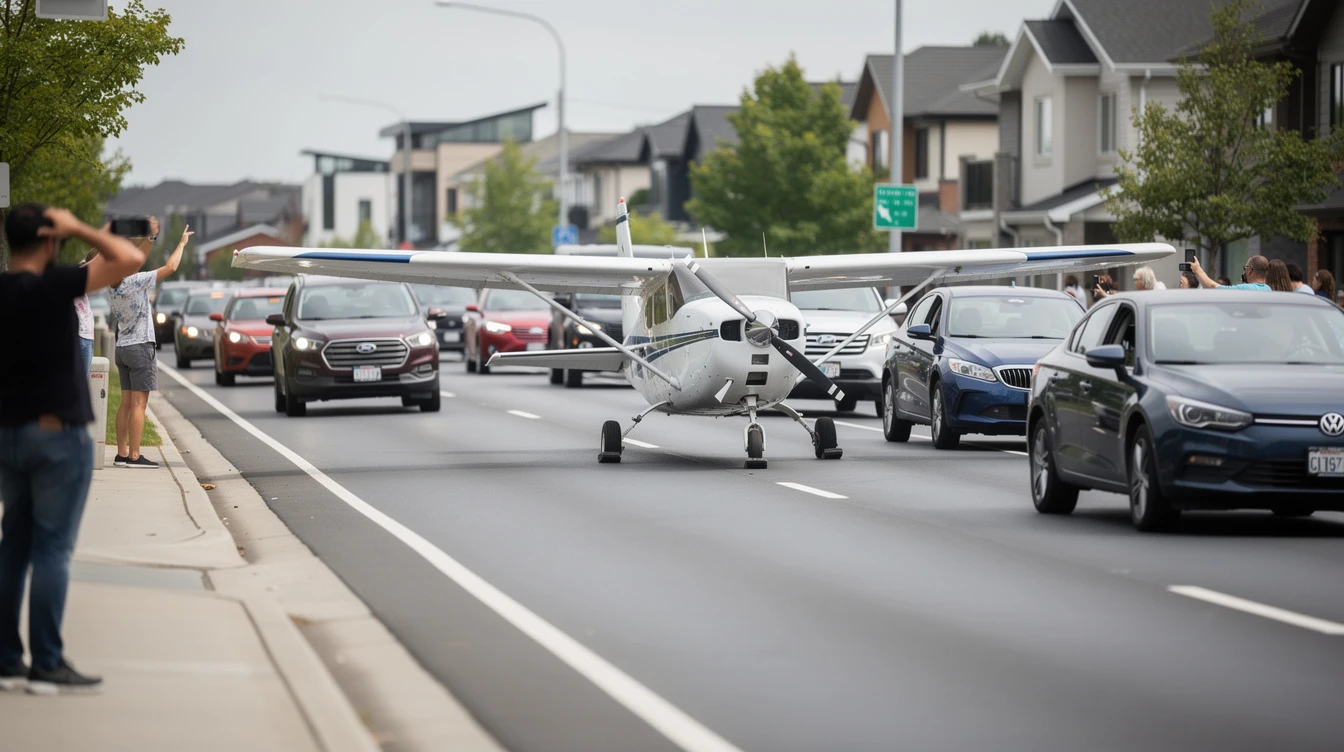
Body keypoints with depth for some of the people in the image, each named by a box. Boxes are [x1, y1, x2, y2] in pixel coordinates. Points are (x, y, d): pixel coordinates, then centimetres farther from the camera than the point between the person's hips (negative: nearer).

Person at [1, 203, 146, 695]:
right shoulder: (51, 287, -15)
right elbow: (130, 259, -19)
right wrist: (78, 229, -9)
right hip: (57, 434, -7)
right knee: (52, 549, -4)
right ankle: (47, 666, -4)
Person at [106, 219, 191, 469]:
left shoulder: (112, 286, 4)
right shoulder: (135, 282, -17)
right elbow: (170, 267, -14)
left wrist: (150, 238, 17)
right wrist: (182, 244, -1)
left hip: (122, 347, 8)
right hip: (140, 347, -8)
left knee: (126, 403, 10)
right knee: (138, 403, -7)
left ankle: (122, 453, 10)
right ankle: (134, 456, -9)